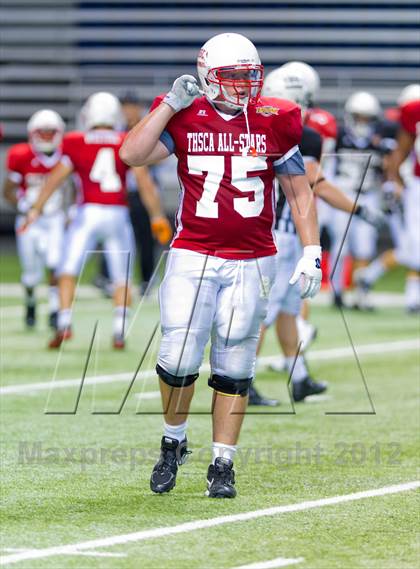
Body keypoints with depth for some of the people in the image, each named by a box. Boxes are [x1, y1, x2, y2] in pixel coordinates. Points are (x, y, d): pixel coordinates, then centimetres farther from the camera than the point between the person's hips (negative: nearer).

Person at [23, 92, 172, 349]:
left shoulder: (76, 144, 1)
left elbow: (56, 178, 0)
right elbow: (145, 181, 0)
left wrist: (36, 209, 5)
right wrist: (158, 216, 5)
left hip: (89, 213, -1)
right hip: (118, 215, 1)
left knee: (68, 272, 5)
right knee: (122, 279, 12)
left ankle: (65, 325, -11)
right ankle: (120, 332, 3)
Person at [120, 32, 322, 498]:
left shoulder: (274, 123, 2)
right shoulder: (184, 119, 0)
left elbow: (299, 192, 8)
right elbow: (131, 155, -13)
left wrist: (311, 252, 2)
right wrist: (170, 104, -13)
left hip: (250, 263, 1)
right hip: (193, 257, -1)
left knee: (234, 367, 3)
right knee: (179, 357, -8)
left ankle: (222, 465, 11)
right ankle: (173, 444, 18)